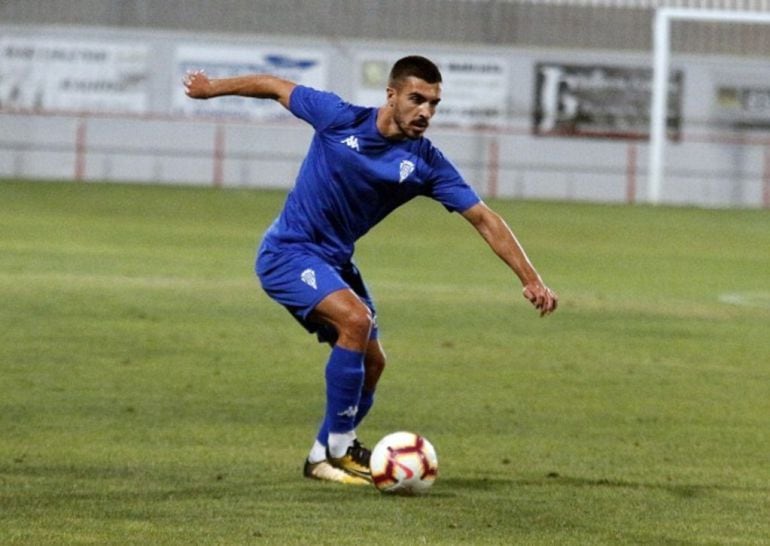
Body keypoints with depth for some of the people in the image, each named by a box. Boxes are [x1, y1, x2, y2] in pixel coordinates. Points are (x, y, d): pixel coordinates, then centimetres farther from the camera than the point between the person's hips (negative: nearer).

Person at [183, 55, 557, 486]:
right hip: (289, 252, -6)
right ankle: (336, 450, -16)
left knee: (371, 361, 6)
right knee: (356, 319, -27)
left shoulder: (426, 163, -10)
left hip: (336, 260, 6)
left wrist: (531, 279, -17)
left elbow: (484, 219, -11)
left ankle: (328, 451, 30)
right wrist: (211, 87, 8)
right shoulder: (339, 118, -18)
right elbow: (275, 87, -4)